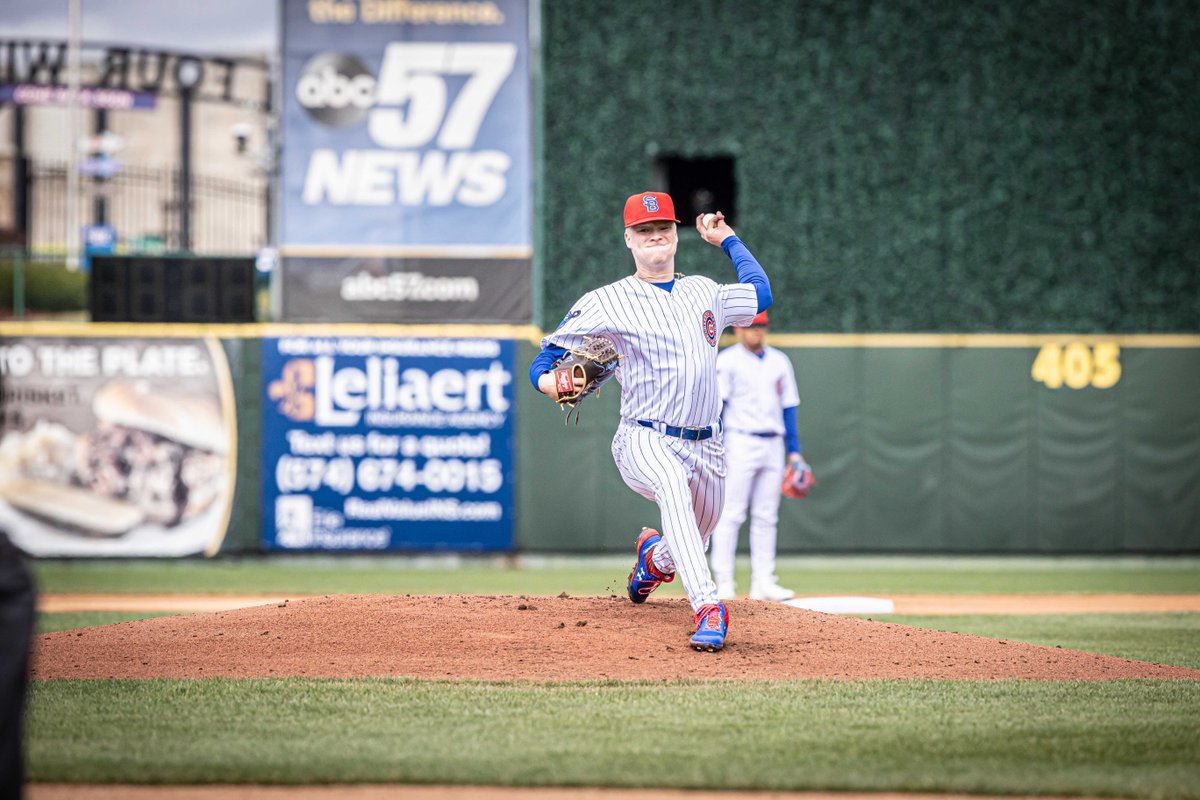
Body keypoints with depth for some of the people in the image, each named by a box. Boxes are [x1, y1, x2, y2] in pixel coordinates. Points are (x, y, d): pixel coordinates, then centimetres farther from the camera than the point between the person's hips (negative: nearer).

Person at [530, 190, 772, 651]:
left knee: (692, 544, 12)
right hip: (644, 441, -5)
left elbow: (760, 293, 32)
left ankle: (654, 555, 52)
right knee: (672, 483, -38)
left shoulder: (704, 292, 15)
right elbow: (548, 354, -1)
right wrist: (548, 380, -23)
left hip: (706, 446, 6)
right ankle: (708, 609, -46)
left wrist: (727, 240, 31)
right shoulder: (608, 302, 0)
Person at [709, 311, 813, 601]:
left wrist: (794, 451, 10)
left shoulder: (779, 362, 14)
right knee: (730, 513, -8)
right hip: (740, 444, -5)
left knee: (767, 517, 5)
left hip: (773, 445, 5)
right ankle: (724, 582, -7)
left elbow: (788, 409, 15)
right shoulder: (727, 361, -2)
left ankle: (763, 582, 7)